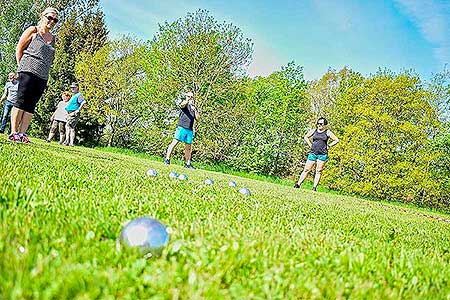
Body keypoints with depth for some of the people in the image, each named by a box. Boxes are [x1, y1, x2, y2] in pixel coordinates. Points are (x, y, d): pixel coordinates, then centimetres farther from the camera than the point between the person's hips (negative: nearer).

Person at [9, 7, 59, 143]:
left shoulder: (53, 38, 19)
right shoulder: (33, 31, 5)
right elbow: (19, 49, 3)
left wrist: (46, 71, 12)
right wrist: (22, 66, -2)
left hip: (43, 76, 5)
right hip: (28, 72, -5)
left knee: (31, 106, 1)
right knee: (21, 101, -8)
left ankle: (22, 134, 0)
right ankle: (13, 132, -6)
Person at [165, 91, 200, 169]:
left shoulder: (194, 108, 20)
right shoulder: (184, 104, 7)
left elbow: (198, 118, 12)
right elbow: (182, 105, -20)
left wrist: (195, 110, -3)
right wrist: (188, 101, -40)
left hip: (190, 130, 5)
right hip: (181, 127, -5)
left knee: (188, 147, 7)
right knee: (174, 143, -13)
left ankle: (187, 163, 13)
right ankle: (167, 159, -14)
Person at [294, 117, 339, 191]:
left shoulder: (328, 132, 3)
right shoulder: (314, 131, 9)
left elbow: (336, 140, 7)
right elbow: (306, 137, 22)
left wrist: (328, 146, 2)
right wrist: (310, 145, 11)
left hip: (323, 154, -2)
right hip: (313, 153, 2)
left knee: (319, 171, -2)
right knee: (306, 169, 0)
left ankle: (314, 187, 1)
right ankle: (298, 184, 2)